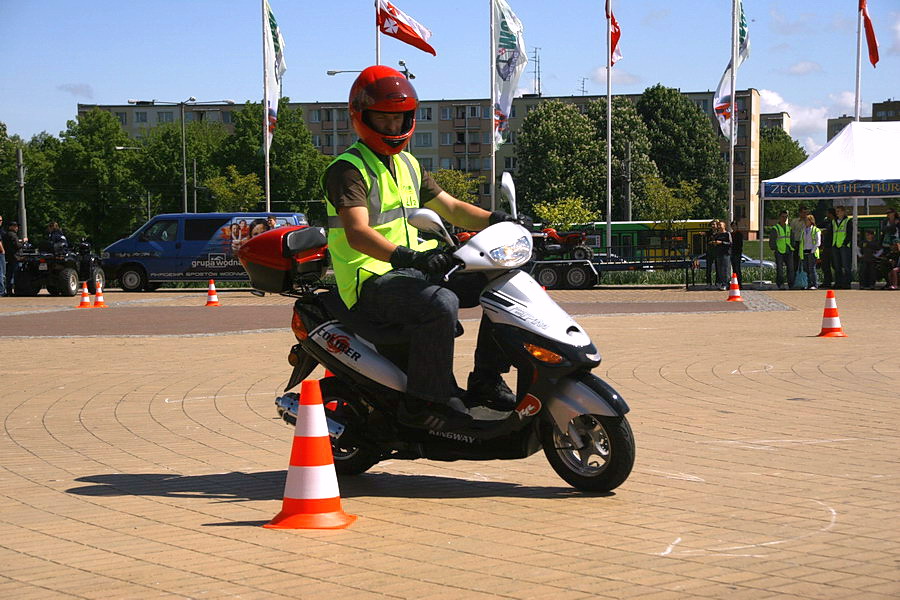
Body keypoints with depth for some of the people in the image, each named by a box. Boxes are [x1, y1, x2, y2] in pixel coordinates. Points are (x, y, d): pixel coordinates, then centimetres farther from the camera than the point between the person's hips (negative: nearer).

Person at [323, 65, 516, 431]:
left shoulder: (407, 164, 19)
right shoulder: (348, 169, -10)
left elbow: (449, 208, 20)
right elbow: (357, 232, -25)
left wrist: (497, 221, 3)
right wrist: (407, 257, -41)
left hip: (414, 270, 9)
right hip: (372, 281, -9)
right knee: (441, 303, -37)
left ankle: (485, 380, 2)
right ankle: (424, 401, -27)